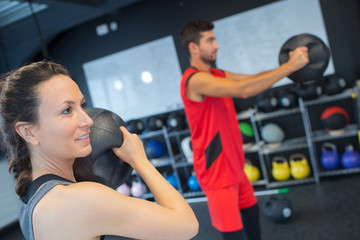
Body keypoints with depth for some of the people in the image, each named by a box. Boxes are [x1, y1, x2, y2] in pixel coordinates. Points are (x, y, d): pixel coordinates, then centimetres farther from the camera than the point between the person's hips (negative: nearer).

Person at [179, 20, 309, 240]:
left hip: (233, 164, 10)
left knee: (251, 210, 27)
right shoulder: (195, 79, -22)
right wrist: (289, 66, -27)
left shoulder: (217, 74, 9)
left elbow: (251, 79, 5)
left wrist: (288, 65, -8)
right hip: (215, 170, -10)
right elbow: (244, 90, -32)